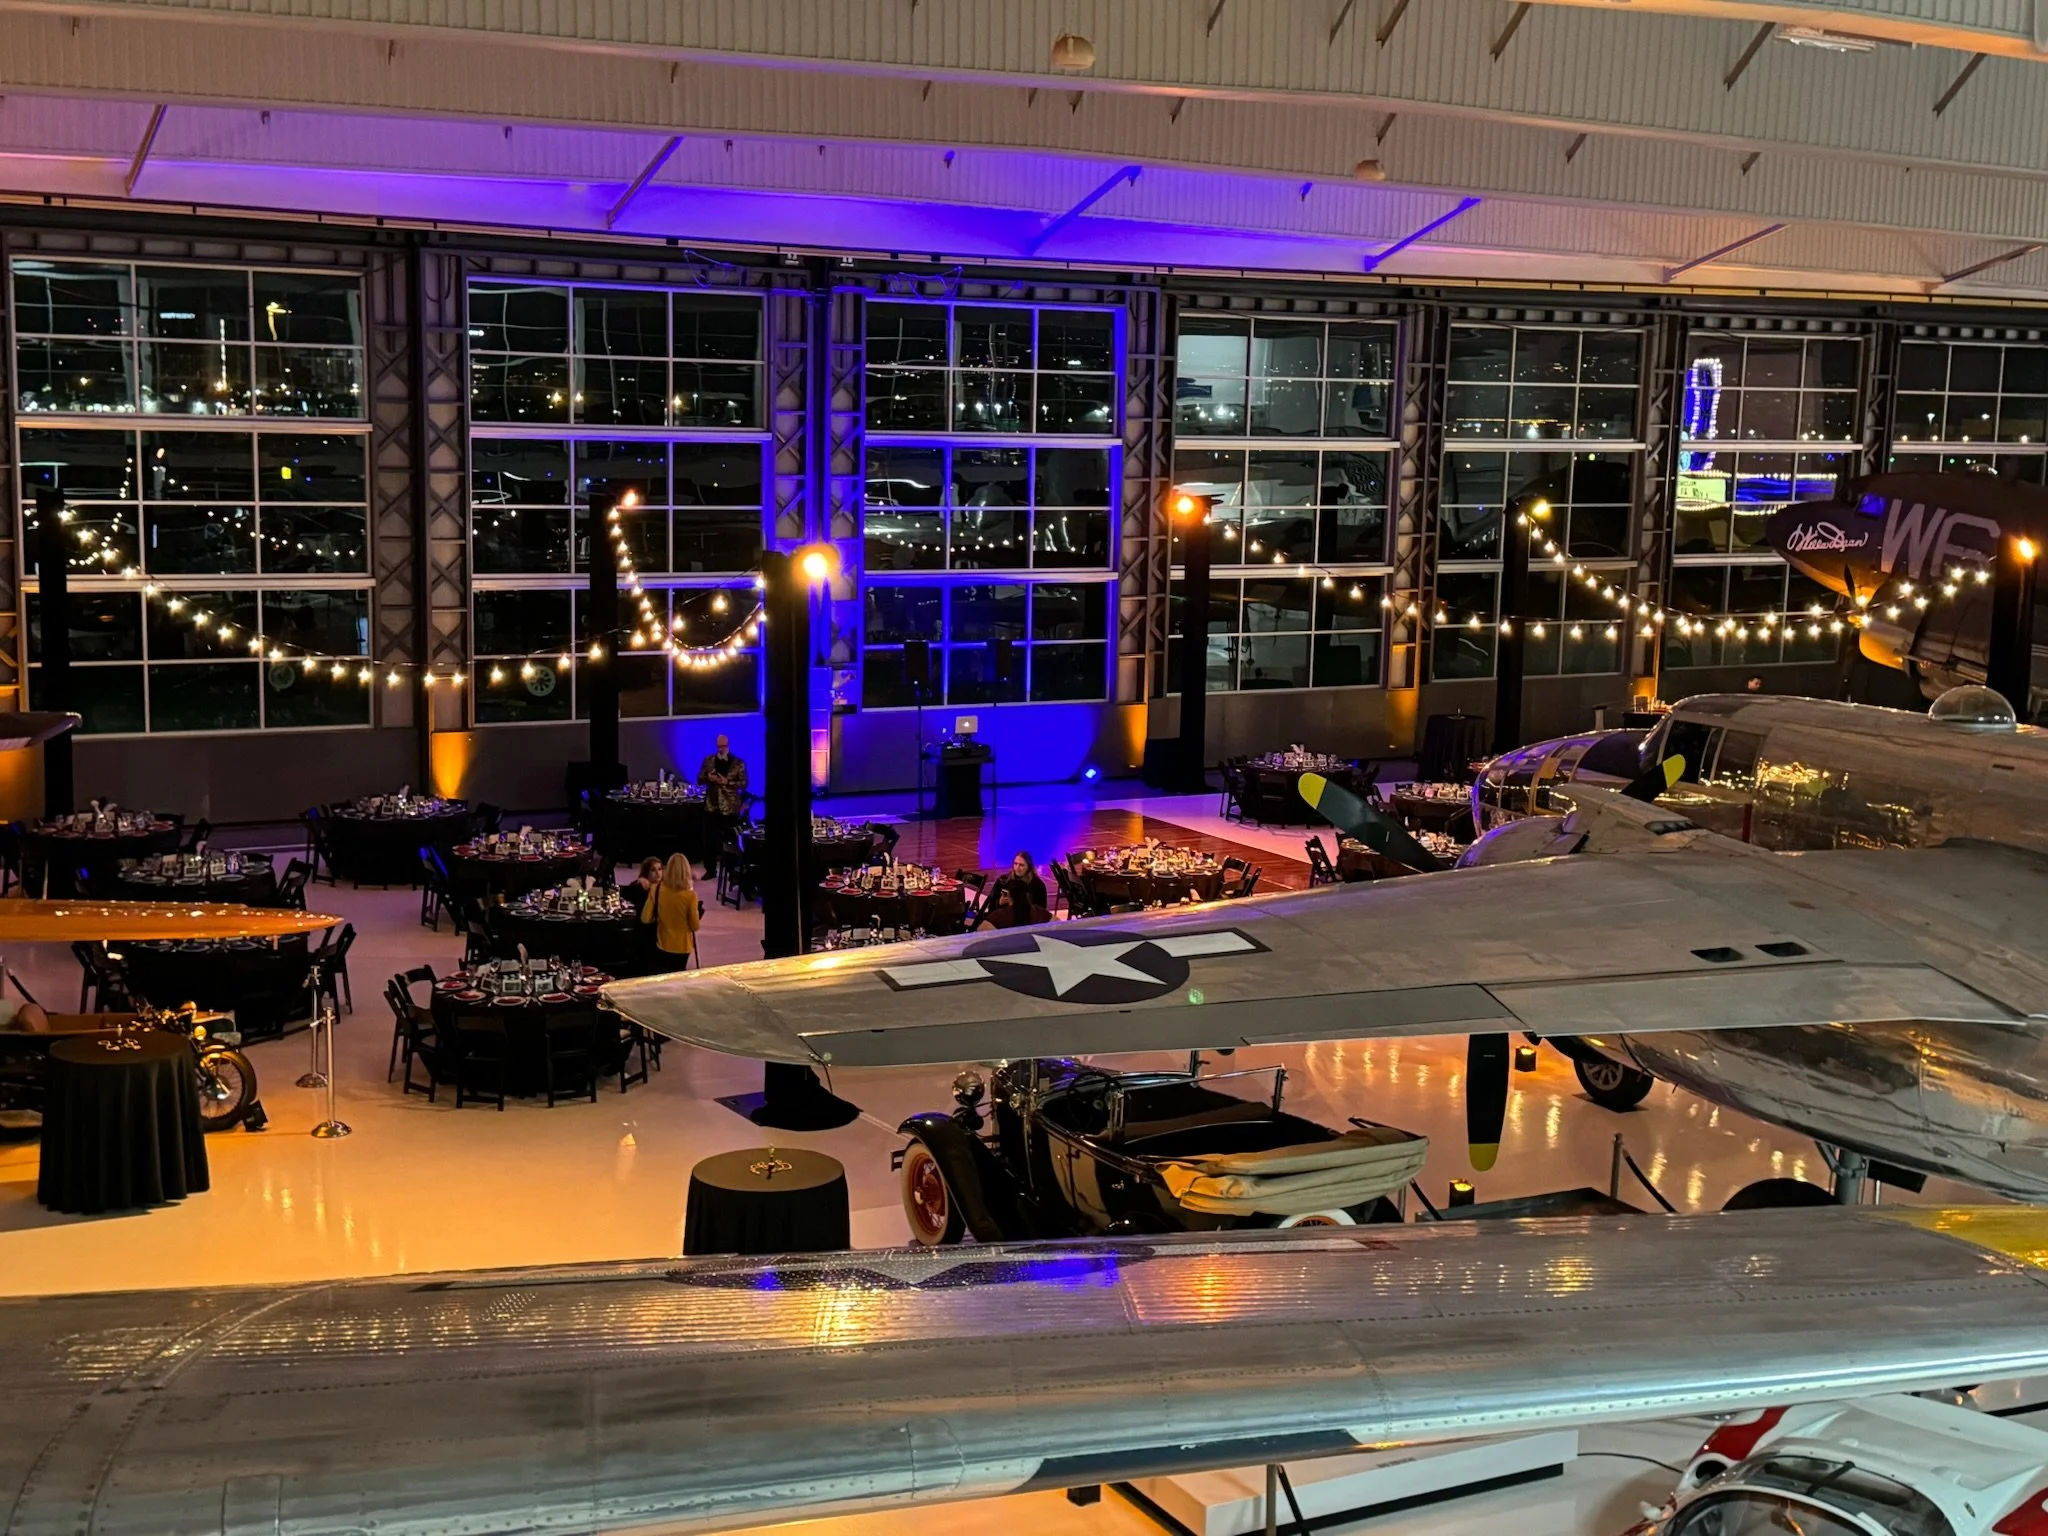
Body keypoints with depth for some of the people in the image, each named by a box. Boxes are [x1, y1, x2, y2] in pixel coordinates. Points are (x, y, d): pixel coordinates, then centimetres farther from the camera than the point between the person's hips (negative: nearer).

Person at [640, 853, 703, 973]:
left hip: (663, 945, 1)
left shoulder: (657, 890, -14)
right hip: (682, 947, -1)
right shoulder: (690, 895, -20)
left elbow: (645, 919, -10)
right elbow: (695, 926, -13)